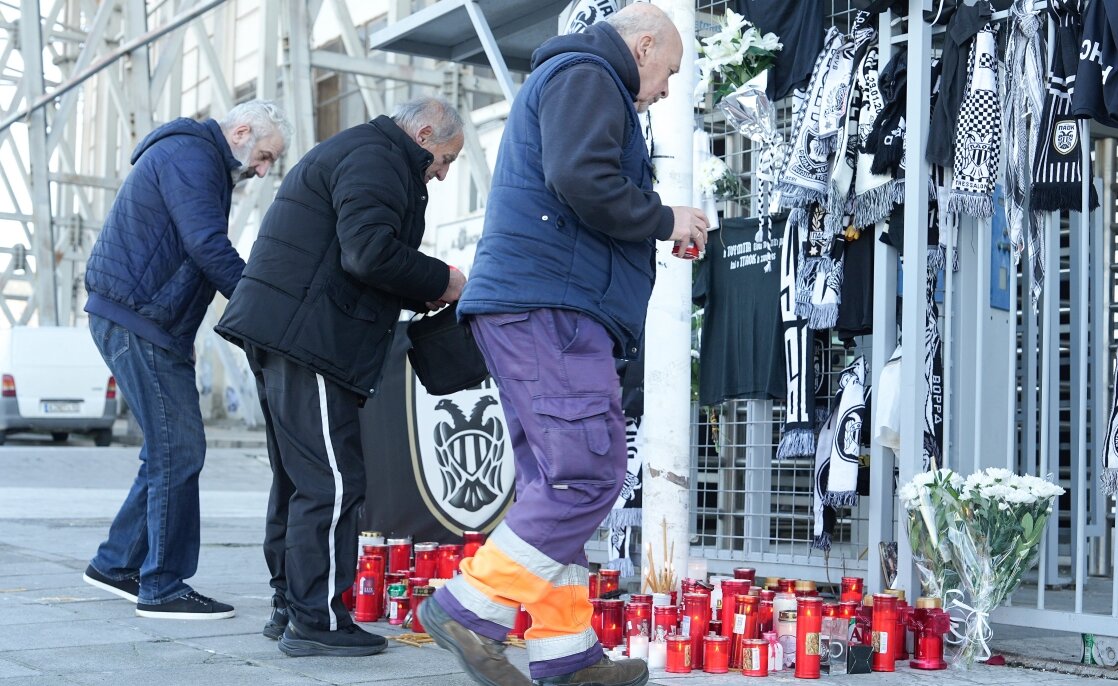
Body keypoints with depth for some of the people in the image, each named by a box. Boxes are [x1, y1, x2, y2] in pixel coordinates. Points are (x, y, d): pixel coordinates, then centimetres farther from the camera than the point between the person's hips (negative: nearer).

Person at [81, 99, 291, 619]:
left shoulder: (199, 160, 23)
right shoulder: (189, 155, -10)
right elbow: (208, 245, -21)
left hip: (149, 323, 11)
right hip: (135, 321, -11)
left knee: (170, 451, 13)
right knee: (178, 451, -9)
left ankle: (115, 564, 21)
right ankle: (163, 588, -4)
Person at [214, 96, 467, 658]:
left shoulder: (354, 151, 27)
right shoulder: (377, 159, -8)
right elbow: (370, 253, -21)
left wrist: (421, 296, 16)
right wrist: (441, 282, -8)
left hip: (278, 331, 11)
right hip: (307, 336, -11)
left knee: (299, 477, 15)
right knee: (331, 481, -9)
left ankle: (290, 606, 21)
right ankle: (315, 620, -6)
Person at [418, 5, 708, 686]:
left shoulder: (566, 80, 31)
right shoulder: (585, 77, -3)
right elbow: (580, 181, -20)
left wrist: (654, 229, 21)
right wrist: (663, 220, -6)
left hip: (528, 308, 11)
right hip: (551, 306, -11)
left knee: (555, 483, 8)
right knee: (590, 474, -15)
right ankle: (471, 607, -13)